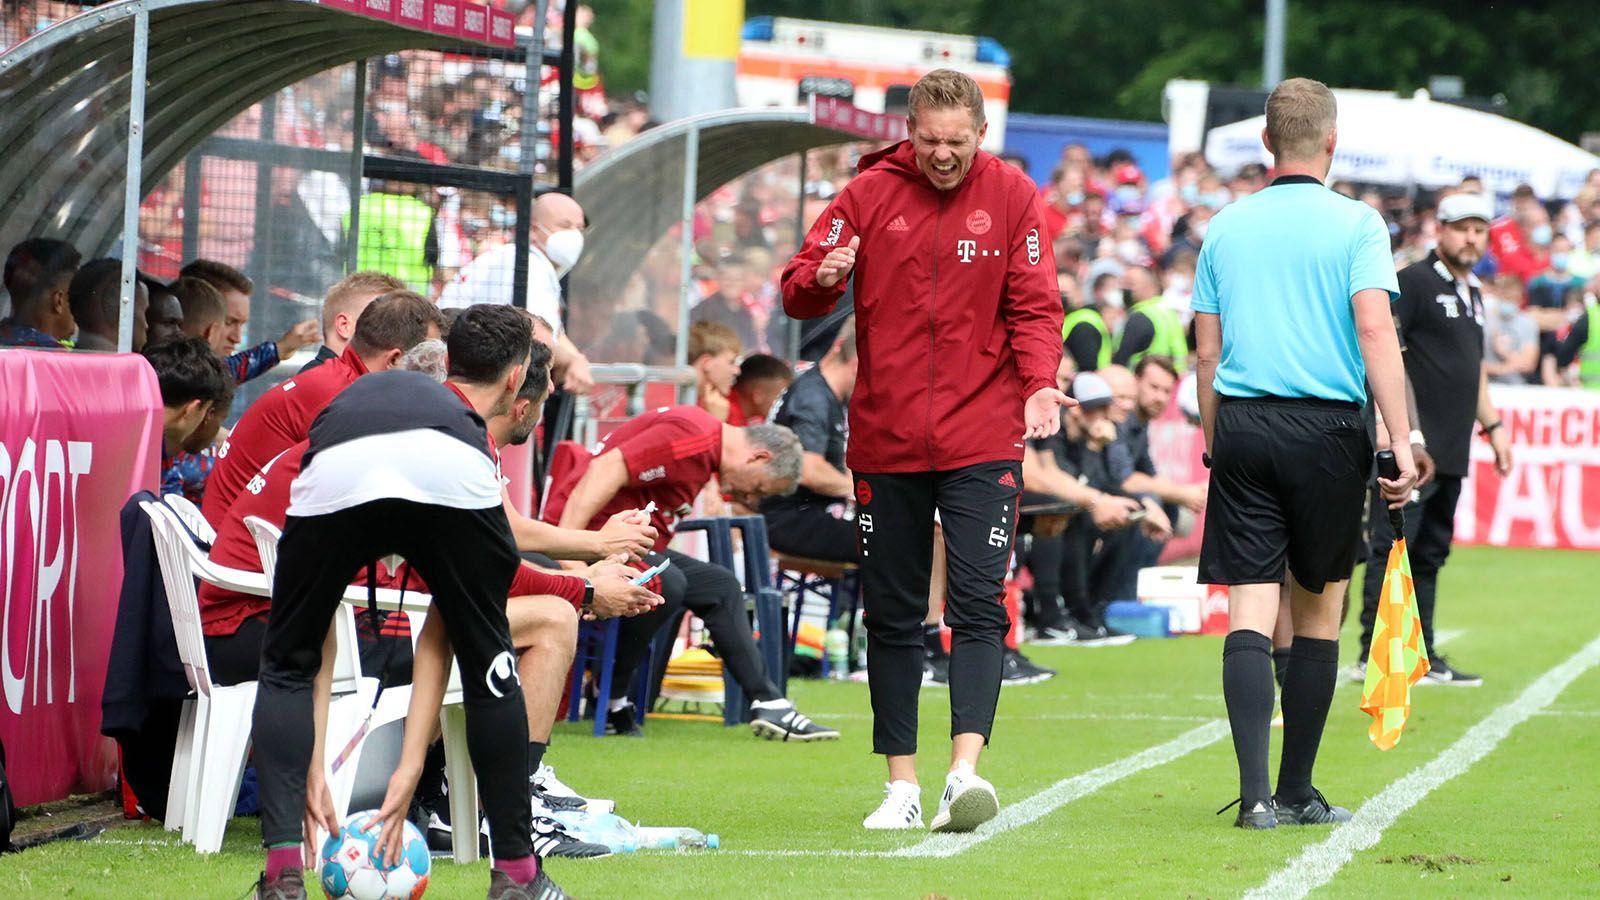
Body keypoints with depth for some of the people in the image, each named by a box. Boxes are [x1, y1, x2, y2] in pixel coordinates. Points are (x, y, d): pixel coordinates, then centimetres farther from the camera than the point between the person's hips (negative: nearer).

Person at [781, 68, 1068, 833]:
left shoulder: (1011, 196, 1)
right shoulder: (870, 194, 2)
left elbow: (1034, 306, -1)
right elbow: (798, 294, 1)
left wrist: (1038, 383, -18)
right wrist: (820, 280, -23)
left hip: (982, 442, -2)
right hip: (885, 439, 2)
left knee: (978, 604, -14)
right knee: (892, 616, 7)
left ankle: (965, 770, -24)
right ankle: (902, 784, 14)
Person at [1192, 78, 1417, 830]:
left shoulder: (1226, 227, 9)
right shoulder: (1355, 224, -2)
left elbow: (1206, 353, 9)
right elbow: (1376, 330, -12)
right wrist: (1400, 444, -14)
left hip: (1241, 427, 2)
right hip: (1326, 429, -2)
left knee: (1250, 616, -2)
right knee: (1317, 616, 11)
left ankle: (1254, 790, -18)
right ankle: (1296, 794, 17)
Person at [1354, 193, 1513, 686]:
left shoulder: (1472, 293, 20)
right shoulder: (1413, 282, -7)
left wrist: (1492, 425, 27)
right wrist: (1388, 423, -23)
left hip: (1451, 452, 9)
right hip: (1412, 443, -9)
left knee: (1431, 553, 12)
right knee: (1392, 547, -10)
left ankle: (1422, 656, 16)